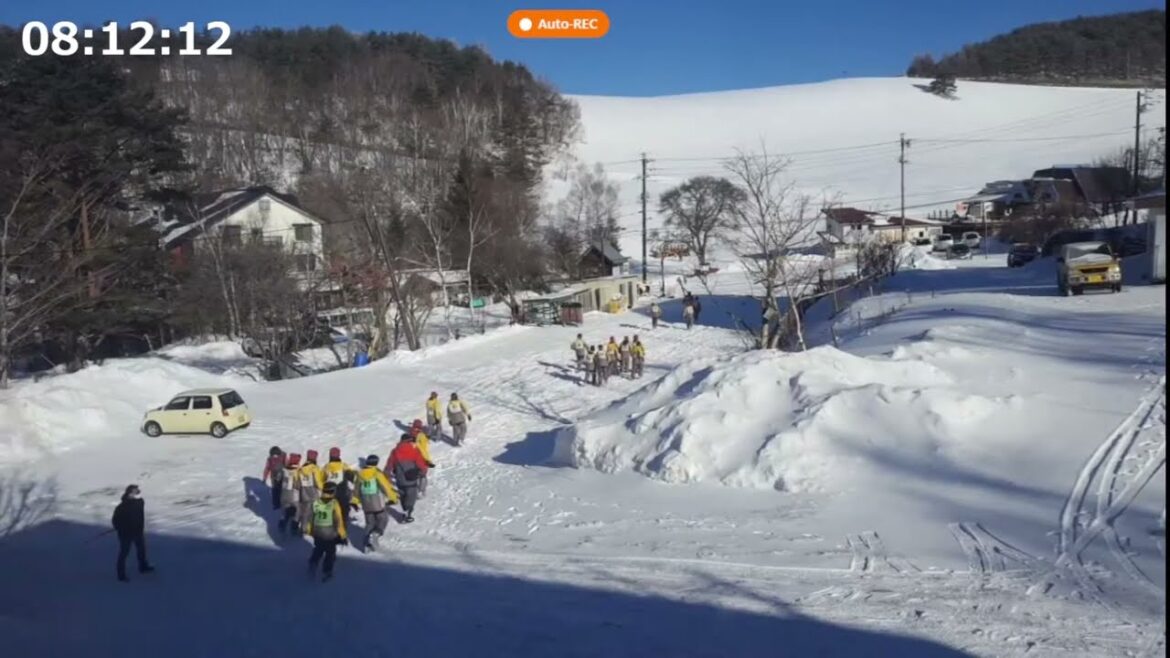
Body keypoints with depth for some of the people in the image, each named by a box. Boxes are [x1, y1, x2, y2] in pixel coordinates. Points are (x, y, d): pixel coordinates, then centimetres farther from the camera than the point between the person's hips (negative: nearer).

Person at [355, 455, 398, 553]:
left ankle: (367, 545, 12)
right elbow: (386, 486, -13)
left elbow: (357, 490, 13)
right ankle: (375, 535, -11)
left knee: (370, 523, 16)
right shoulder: (377, 473, -13)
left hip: (366, 504, 5)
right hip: (378, 503, -5)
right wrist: (393, 497, -1)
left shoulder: (360, 474, 3)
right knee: (383, 519, 13)